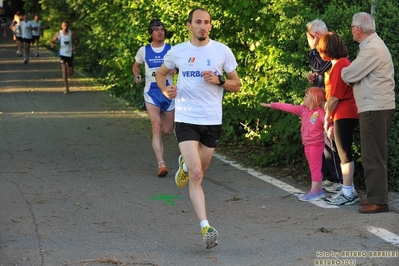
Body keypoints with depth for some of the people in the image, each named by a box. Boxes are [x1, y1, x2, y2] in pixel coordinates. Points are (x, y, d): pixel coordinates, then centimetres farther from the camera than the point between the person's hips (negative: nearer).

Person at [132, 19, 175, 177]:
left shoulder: (171, 50, 0)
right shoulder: (144, 50, 3)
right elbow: (136, 66, 18)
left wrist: (175, 70, -17)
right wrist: (136, 75, -3)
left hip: (168, 92, 1)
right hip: (151, 92, -1)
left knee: (168, 131, 10)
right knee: (157, 128, -17)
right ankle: (161, 164, -20)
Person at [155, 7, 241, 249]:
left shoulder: (222, 51, 0)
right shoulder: (177, 52, 1)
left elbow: (236, 85, 6)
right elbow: (161, 73, 19)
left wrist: (218, 80, -14)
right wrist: (165, 89, -2)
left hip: (212, 120, 2)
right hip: (186, 119, -2)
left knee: (199, 173, 15)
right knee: (196, 175, -14)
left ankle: (185, 165, 51)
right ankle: (206, 227, -14)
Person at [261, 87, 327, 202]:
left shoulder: (320, 112, -15)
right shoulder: (303, 109, 8)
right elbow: (289, 107, 11)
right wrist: (272, 105, 12)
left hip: (316, 144, -8)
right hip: (307, 144, 8)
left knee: (315, 168, -5)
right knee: (314, 168, 13)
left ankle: (314, 192, -4)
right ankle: (318, 190, 21)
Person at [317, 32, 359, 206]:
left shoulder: (339, 65, -16)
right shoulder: (344, 62, 14)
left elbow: (335, 97, -17)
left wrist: (327, 117, -7)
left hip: (343, 115, -10)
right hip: (348, 113, 10)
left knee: (344, 154, -6)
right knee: (344, 153, 13)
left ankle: (348, 193, -4)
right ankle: (349, 190, 17)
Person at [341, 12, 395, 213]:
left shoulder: (372, 49, -17)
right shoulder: (372, 45, 17)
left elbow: (349, 75, -16)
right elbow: (359, 75, 18)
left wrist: (342, 69, 4)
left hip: (375, 108, -11)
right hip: (376, 106, 11)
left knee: (372, 155, -8)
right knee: (375, 154, 14)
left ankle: (377, 201, -6)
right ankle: (375, 195, 21)